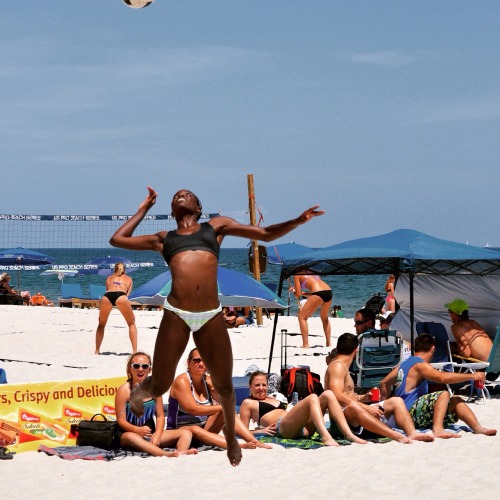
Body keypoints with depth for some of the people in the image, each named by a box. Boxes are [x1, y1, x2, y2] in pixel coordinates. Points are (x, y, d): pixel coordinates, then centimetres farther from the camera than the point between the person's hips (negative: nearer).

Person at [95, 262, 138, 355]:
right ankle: (134, 351, 6)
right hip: (121, 296, -2)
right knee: (131, 324, 17)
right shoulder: (128, 279, 34)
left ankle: (97, 350, 21)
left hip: (106, 296, 2)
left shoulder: (109, 278, 37)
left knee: (101, 324, 24)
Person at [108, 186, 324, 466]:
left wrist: (298, 221, 7)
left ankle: (231, 436, 32)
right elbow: (117, 239, 25)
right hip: (176, 315, 0)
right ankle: (142, 388, 40)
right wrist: (144, 210, 31)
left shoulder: (217, 226, 20)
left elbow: (266, 234, 20)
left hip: (211, 317, 0)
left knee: (224, 385, 8)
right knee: (160, 387, 4)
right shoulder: (163, 239, 21)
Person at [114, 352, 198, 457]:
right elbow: (121, 420, -10)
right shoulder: (124, 390, -6)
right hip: (131, 432, -6)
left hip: (151, 434, 6)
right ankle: (166, 454, -64)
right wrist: (138, 430, -28)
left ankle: (181, 453, -48)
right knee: (131, 437, -43)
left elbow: (160, 416, 6)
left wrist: (157, 436, -12)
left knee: (186, 433, -11)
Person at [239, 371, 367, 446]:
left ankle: (348, 434, -26)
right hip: (281, 427, -8)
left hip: (301, 428, 8)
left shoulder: (272, 399, 38)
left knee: (328, 395, -10)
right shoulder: (248, 403, 18)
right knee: (312, 398, -29)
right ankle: (326, 437, -51)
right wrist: (262, 430, -9)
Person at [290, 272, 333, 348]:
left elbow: (298, 295, 8)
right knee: (325, 318, 30)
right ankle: (328, 343, 32)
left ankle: (305, 345, -1)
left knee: (302, 317, 7)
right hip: (329, 292, 7)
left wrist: (294, 291, 28)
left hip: (318, 293, -7)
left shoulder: (297, 275, 11)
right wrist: (303, 293, 40)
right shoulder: (311, 272, 31)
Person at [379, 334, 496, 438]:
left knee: (456, 401, 6)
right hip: (412, 413, -9)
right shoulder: (420, 366, -11)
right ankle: (438, 429, -40)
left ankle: (478, 428, -10)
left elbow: (384, 383, 29)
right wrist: (471, 376, -25)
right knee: (444, 395, -26)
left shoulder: (404, 364, 19)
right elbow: (443, 377, -29)